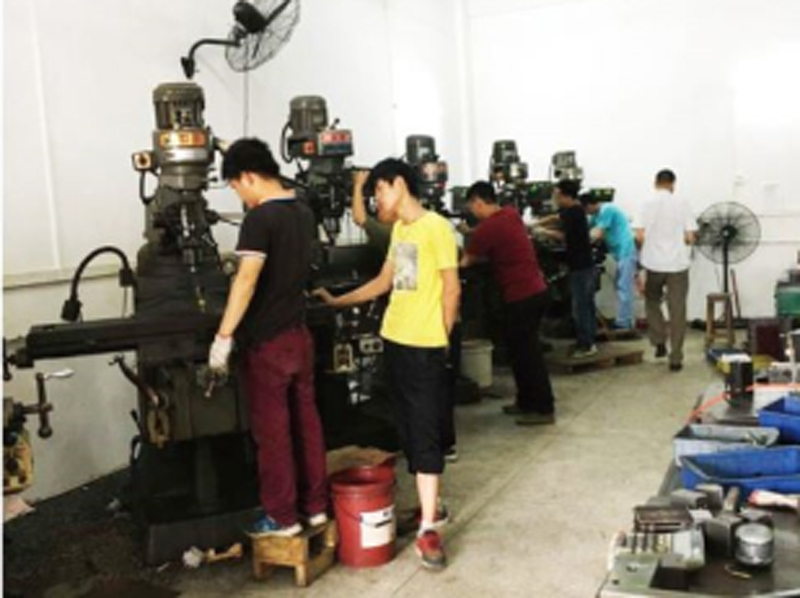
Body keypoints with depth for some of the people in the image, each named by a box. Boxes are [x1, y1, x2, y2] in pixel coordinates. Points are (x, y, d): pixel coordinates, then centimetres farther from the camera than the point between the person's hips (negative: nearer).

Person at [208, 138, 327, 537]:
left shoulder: (260, 218, -17)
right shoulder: (303, 212, 9)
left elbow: (247, 280, -26)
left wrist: (224, 336, -25)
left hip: (266, 342, -8)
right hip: (299, 334, 8)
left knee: (272, 430, 3)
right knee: (306, 422, 14)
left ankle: (283, 517, 13)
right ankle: (315, 505, 24)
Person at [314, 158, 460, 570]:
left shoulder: (436, 228, -11)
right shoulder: (398, 229, 14)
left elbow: (451, 289, -11)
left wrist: (440, 338, -5)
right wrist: (337, 302, 21)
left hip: (424, 347, -8)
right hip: (394, 342, 8)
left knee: (425, 434, -5)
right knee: (409, 432, 14)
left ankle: (428, 529, 0)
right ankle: (430, 505, 28)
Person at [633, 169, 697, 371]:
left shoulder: (648, 203, -1)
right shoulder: (682, 203, -1)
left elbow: (639, 236, -8)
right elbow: (690, 237, -5)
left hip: (654, 263, 0)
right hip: (678, 263, 0)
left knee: (652, 302, 24)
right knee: (677, 311, 4)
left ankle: (659, 342, 14)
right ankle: (675, 358, 6)